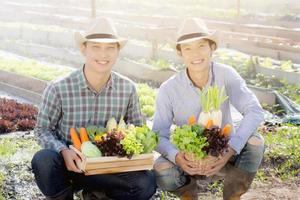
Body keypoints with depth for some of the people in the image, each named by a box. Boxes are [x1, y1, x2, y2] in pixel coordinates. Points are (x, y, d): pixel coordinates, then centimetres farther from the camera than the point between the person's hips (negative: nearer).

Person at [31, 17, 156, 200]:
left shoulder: (128, 88, -5)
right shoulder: (59, 89, -13)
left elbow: (137, 130, 7)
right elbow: (43, 130, -4)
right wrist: (63, 151, -23)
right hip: (70, 164, -2)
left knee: (147, 182, -24)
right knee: (43, 160, -35)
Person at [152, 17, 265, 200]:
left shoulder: (226, 74, -16)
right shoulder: (168, 89, -17)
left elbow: (255, 111, -26)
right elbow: (159, 135, -16)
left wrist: (230, 151, -38)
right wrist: (177, 157, -38)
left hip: (223, 155, 1)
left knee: (255, 142, -28)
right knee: (162, 172, -30)